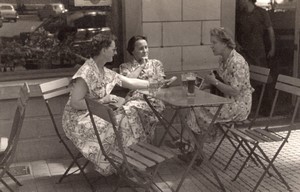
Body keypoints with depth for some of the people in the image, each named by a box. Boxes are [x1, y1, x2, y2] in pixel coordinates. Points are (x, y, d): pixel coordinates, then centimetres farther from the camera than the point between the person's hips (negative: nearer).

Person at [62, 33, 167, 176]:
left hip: (96, 114, 9)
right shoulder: (86, 73, -20)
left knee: (130, 114, -6)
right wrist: (102, 101, -21)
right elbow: (75, 103, -23)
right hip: (79, 119, -9)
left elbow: (130, 82, 16)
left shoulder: (105, 72, 8)